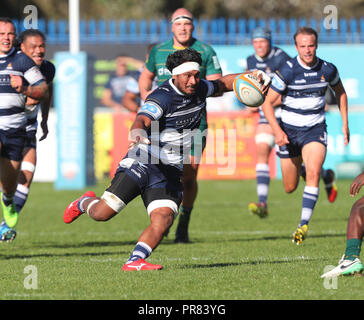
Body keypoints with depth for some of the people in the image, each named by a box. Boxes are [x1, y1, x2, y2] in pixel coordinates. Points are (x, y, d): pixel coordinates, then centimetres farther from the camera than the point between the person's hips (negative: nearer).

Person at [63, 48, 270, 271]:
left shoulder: (199, 89, 6)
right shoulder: (162, 98, -18)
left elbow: (221, 85, 28)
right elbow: (142, 120, -36)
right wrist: (138, 133, -59)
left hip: (170, 171, 5)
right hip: (143, 162, -5)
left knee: (164, 218, -20)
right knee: (103, 213, -6)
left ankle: (135, 261, -18)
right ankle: (85, 203, 28)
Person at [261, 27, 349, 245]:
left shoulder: (328, 70, -5)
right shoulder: (288, 71, -15)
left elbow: (340, 92, 16)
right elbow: (268, 102, -10)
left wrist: (345, 123, 11)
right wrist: (277, 131, -22)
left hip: (315, 130, 1)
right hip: (289, 132, 0)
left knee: (314, 172, -25)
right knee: (290, 188, 8)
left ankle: (304, 224, -25)